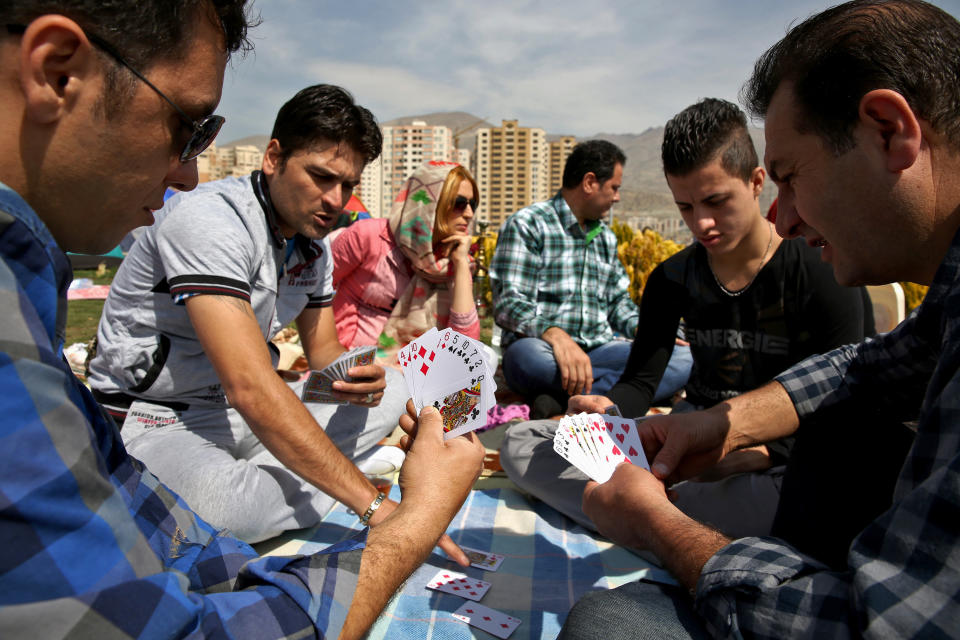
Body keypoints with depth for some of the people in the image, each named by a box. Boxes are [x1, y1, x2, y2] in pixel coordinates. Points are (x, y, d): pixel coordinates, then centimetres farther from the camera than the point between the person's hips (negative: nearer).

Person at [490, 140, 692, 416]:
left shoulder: (606, 237, 22)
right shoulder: (527, 225, -2)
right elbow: (510, 304, -14)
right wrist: (556, 336, -33)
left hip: (599, 351, 7)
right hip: (543, 347, -7)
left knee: (685, 358, -19)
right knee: (530, 356, -42)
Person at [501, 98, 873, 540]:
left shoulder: (823, 274, -9)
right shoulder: (671, 280, 4)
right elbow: (640, 384, 1)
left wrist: (765, 449, -28)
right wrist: (607, 408, -23)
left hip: (777, 461, -3)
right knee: (521, 443, -11)